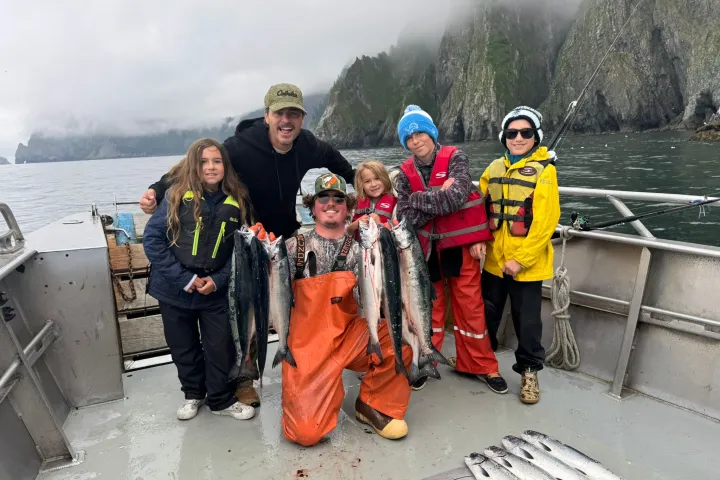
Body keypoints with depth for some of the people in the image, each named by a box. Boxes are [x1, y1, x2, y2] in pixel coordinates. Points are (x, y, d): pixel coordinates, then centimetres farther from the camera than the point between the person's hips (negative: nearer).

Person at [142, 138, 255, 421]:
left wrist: (217, 280, -12)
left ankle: (222, 400, 32)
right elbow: (152, 239, -12)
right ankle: (193, 394, 41)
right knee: (183, 347, 17)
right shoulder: (177, 196, -11)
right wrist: (184, 278, -17)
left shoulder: (235, 203, -5)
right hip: (175, 290, 0)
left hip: (215, 292, 1)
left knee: (220, 348, 8)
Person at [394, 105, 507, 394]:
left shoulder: (455, 158, -7)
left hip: (460, 245, -2)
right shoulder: (405, 174, 0)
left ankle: (481, 366, 23)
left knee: (470, 307, 6)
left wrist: (418, 199, -17)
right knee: (429, 307, 12)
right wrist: (438, 196, -17)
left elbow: (456, 198, -23)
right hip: (427, 249, 2)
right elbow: (406, 216, -10)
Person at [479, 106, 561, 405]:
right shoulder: (494, 168, 6)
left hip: (527, 263, -5)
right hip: (494, 260, 5)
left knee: (527, 320, 7)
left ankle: (529, 371, 28)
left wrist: (521, 259, -18)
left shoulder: (544, 170, -10)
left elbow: (546, 221, -15)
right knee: (487, 312, 18)